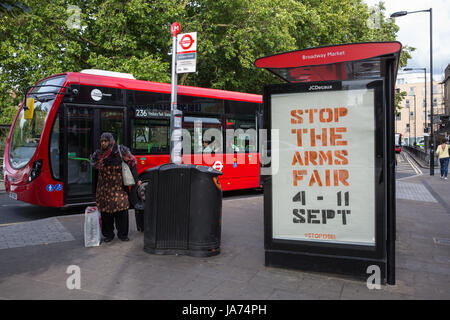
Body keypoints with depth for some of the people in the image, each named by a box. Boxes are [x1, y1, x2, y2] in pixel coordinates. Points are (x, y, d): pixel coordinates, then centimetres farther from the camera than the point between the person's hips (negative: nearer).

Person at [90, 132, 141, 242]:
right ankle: (108, 234, 17)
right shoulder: (99, 154, 4)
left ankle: (122, 233, 10)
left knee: (122, 209, -4)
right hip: (104, 188, 3)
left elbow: (132, 164, -6)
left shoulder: (120, 151, -6)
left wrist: (136, 180, -10)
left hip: (119, 187, -3)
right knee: (105, 210, 3)